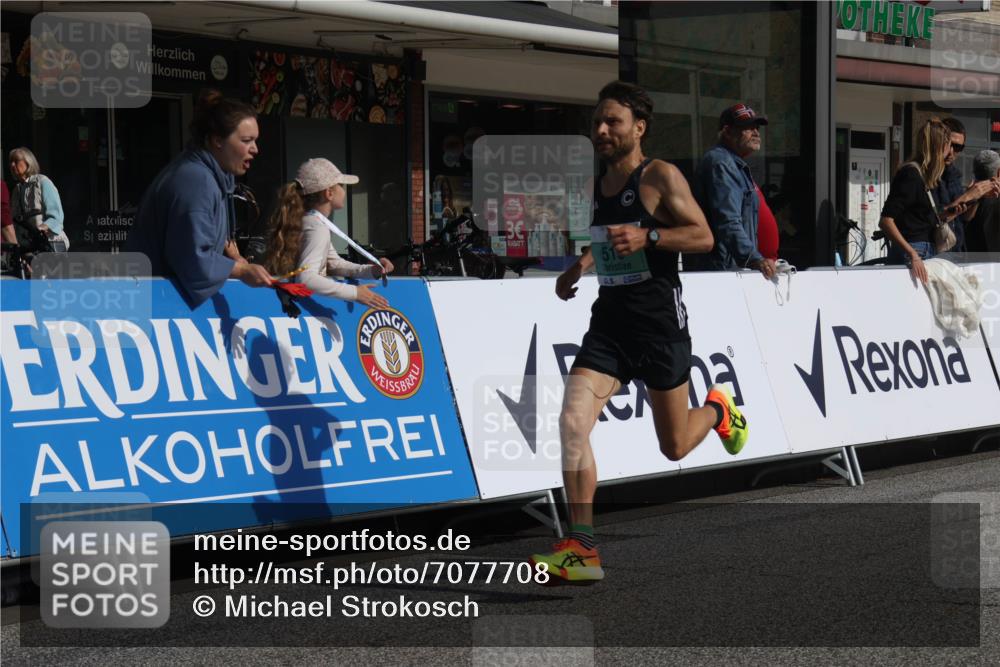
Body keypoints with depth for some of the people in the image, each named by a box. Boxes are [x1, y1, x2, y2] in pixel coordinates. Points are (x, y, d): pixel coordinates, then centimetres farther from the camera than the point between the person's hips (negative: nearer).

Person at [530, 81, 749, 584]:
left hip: (660, 322, -5)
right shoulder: (597, 187, 12)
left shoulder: (661, 177, -9)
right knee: (573, 422, -16)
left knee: (675, 447, 8)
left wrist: (647, 237, -25)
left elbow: (703, 237, -13)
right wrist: (580, 267, 14)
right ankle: (581, 548, -14)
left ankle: (717, 409, 44)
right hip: (609, 321, 5)